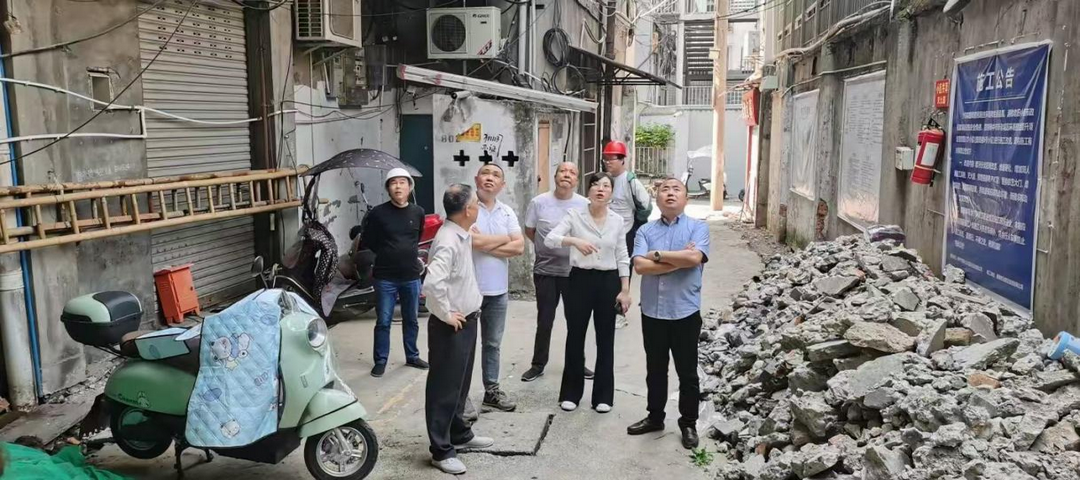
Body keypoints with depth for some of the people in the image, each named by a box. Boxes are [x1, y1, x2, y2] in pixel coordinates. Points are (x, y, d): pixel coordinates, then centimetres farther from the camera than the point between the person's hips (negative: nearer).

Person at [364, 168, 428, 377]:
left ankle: (412, 356, 31)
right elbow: (368, 241, 3)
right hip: (385, 277, -3)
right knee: (383, 322, 4)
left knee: (411, 320, 15)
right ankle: (380, 360, 18)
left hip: (411, 276, 3)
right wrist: (388, 254, 5)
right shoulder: (378, 213, -9)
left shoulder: (418, 212, 0)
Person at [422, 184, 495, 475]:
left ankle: (460, 436, 36)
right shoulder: (449, 241, -24)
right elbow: (432, 282, -38)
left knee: (460, 384, 21)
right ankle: (441, 451, 14)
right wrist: (446, 314, -23)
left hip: (466, 321, 9)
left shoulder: (461, 235, 6)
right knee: (444, 387, 2)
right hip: (450, 327, -9)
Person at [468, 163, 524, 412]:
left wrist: (485, 243, -14)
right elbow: (474, 241, -22)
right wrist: (504, 238, -7)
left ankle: (491, 390, 27)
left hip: (498, 289, 5)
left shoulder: (507, 212, 7)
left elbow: (519, 247, -3)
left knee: (492, 344, 16)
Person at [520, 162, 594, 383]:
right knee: (544, 320, 8)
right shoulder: (539, 202, -7)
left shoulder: (585, 205, -6)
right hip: (546, 270, -1)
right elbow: (529, 231, 6)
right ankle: (538, 364, 22)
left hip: (575, 271, 1)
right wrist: (546, 248, 7)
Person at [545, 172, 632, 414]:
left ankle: (603, 395, 19)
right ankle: (571, 393, 20)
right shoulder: (574, 215, -5)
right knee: (575, 337, 6)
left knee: (605, 339, 7)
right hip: (580, 279, -2)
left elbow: (622, 257, 7)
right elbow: (549, 239, -16)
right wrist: (574, 240, -33)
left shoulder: (617, 220, 3)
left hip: (608, 281, 2)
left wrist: (625, 290, 2)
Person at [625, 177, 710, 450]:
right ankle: (655, 417, 31)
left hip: (685, 312, -2)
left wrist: (658, 255, -11)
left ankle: (689, 423, 24)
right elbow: (640, 266, -11)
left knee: (687, 372, 9)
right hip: (652, 311, 2)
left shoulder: (698, 228, -2)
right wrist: (679, 260, -14)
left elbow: (694, 257, -20)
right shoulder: (645, 230, 4)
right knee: (655, 370, 16)